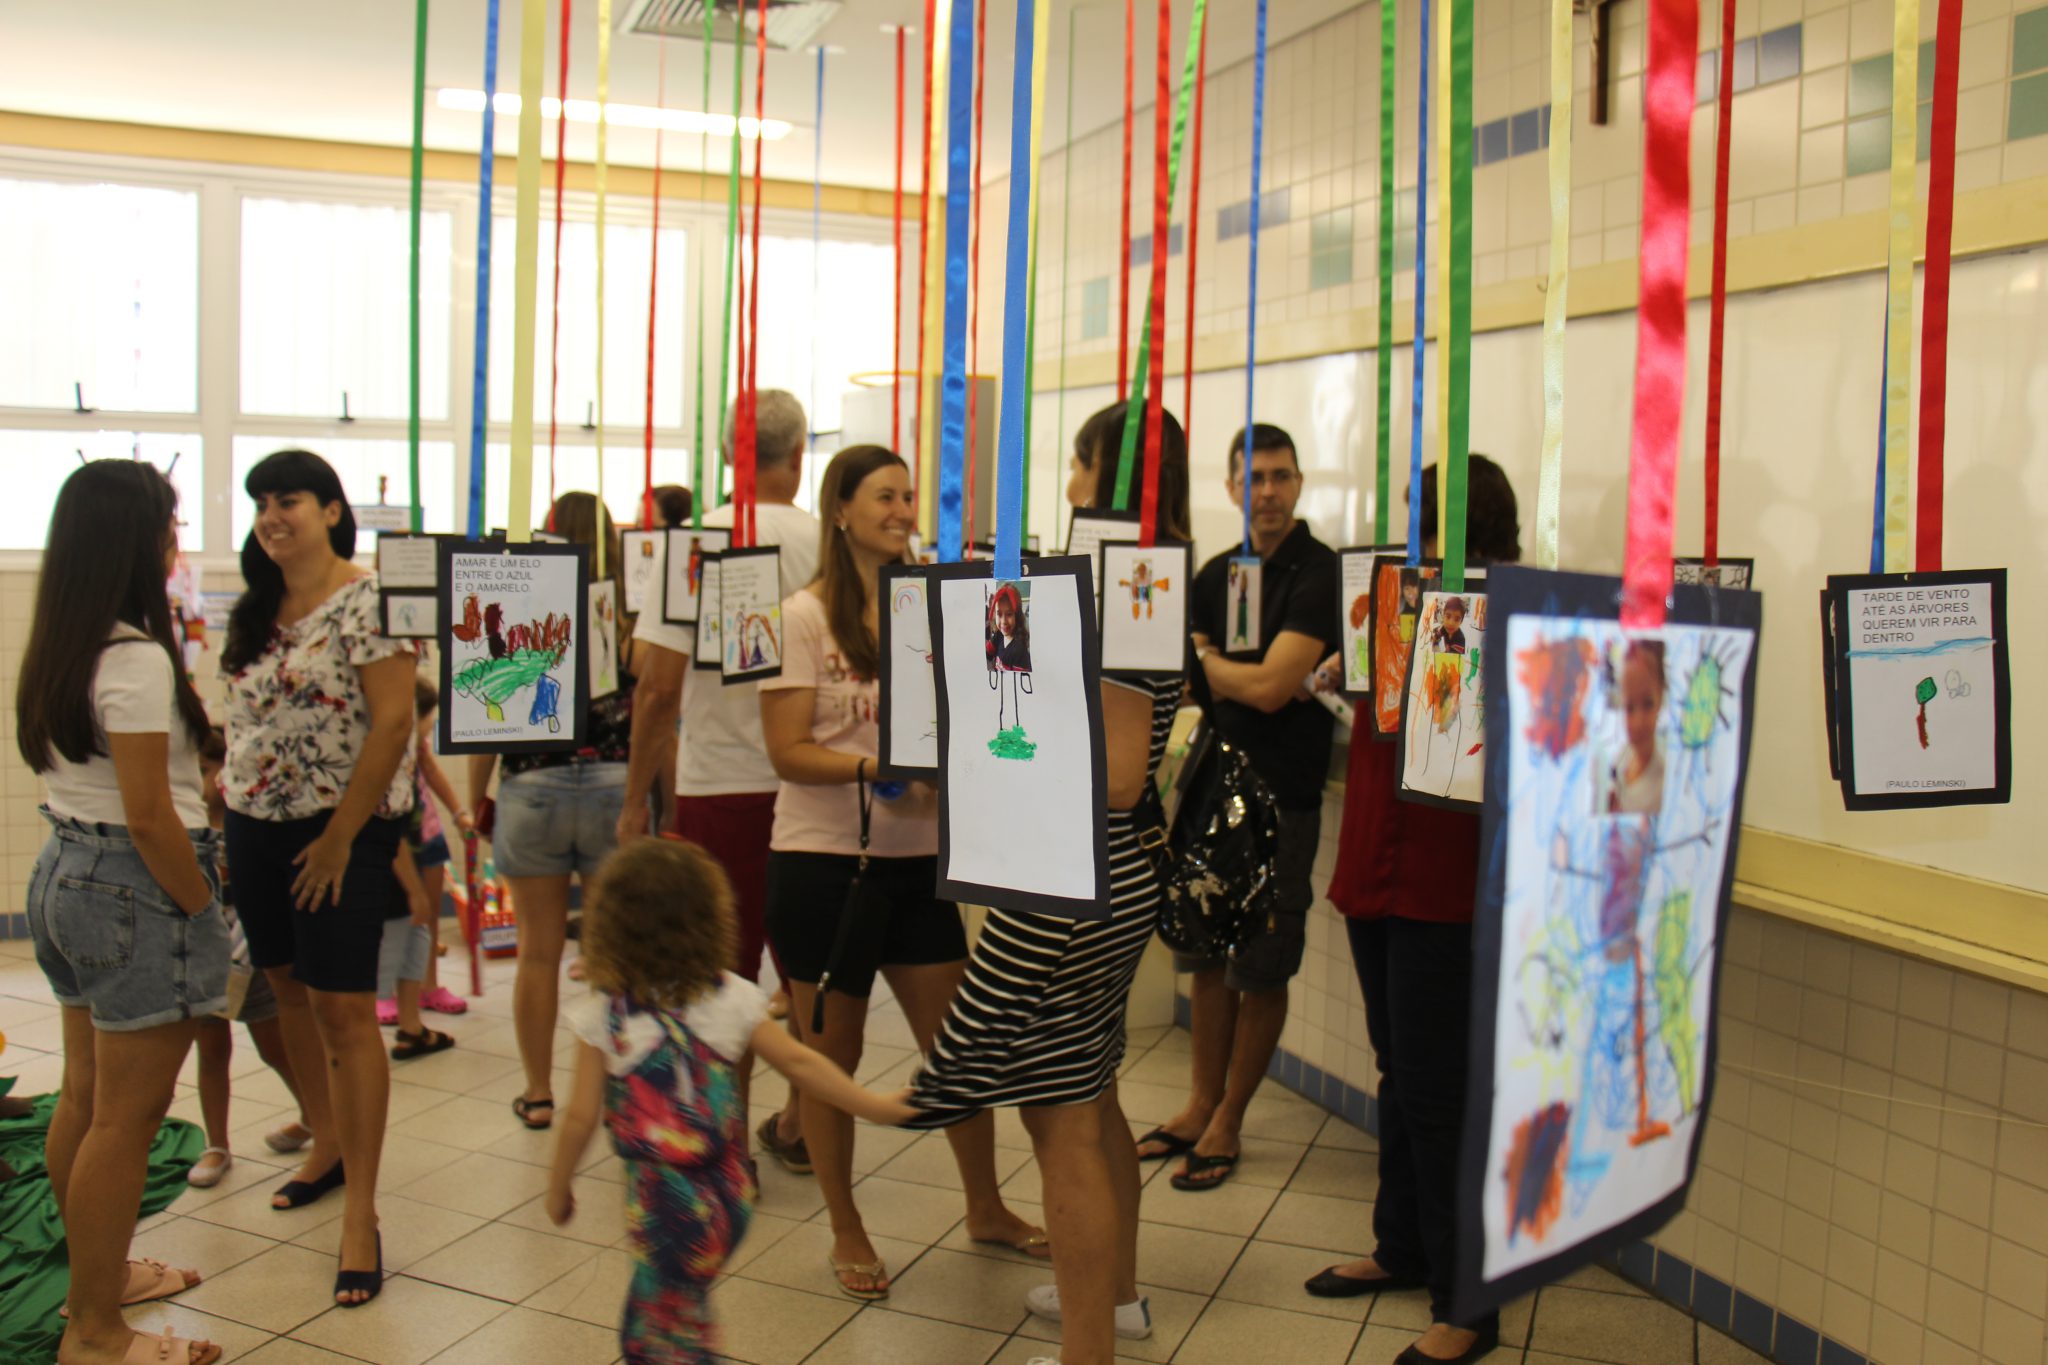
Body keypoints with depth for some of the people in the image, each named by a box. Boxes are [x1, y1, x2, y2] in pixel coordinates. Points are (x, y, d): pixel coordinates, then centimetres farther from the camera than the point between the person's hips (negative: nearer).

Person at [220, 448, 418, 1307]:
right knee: (289, 987, 16)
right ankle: (328, 1145, 36)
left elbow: (393, 723, -17)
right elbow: (242, 720, 17)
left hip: (341, 828, -8)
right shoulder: (258, 608, 12)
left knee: (344, 1009, -7)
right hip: (256, 823, 8)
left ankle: (360, 1213, 0)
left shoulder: (367, 600, -12)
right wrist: (225, 819, 9)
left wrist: (340, 837, -17)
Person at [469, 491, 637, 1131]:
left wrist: (476, 799, 10)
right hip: (615, 791, 0)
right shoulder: (631, 622, -4)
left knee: (539, 951, 10)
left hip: (532, 791, 0)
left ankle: (538, 1093, 20)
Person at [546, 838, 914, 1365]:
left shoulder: (603, 1015, -10)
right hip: (730, 1196, 4)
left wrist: (559, 1188, 10)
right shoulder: (731, 997, -3)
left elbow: (582, 1116, -6)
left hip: (662, 1202, -4)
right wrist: (874, 1105, 9)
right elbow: (800, 1064, 0)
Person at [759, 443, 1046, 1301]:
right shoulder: (803, 617, -6)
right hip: (823, 859, -4)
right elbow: (787, 751, -11)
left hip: (915, 855, 4)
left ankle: (986, 1208, 30)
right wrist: (875, 765, -25)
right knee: (832, 1054, 8)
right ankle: (846, 1232, 26)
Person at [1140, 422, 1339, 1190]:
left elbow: (1269, 687, -18)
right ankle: (1201, 1104, 27)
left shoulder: (1321, 574, -11)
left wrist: (1207, 660, -2)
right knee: (1206, 955, 14)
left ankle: (1227, 1121, 18)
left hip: (1280, 794, -6)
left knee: (1262, 969, 4)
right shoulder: (1216, 574, 10)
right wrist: (1246, 677, -10)